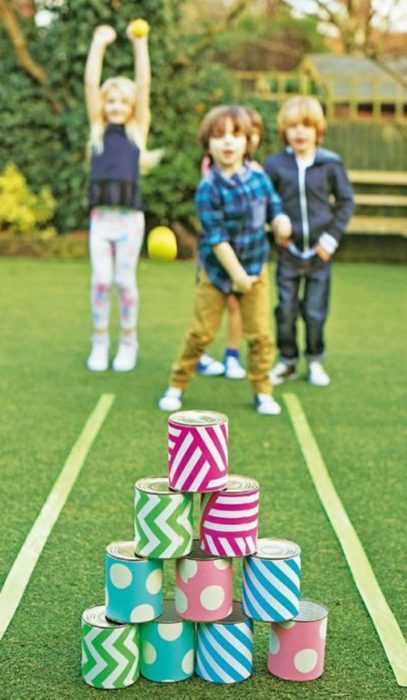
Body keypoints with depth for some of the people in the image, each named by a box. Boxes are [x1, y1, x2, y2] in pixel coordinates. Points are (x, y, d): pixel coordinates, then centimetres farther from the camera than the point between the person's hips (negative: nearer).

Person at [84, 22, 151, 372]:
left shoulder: (138, 130, 6)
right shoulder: (98, 128, 10)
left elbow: (144, 86, -1)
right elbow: (90, 84, 3)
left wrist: (140, 44, -4)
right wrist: (99, 44, 1)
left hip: (130, 217, -1)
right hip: (101, 217, 1)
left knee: (125, 280, 2)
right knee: (101, 279, -1)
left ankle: (129, 342, 16)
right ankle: (100, 342, 13)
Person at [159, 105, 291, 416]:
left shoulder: (260, 178, -3)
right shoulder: (209, 188, -17)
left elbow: (274, 207, 6)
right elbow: (216, 237, -18)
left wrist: (281, 221, -19)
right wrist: (237, 274, -19)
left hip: (256, 267, 3)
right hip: (217, 270, -3)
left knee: (260, 333, 3)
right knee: (201, 332, 4)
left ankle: (262, 391, 16)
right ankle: (177, 386, 19)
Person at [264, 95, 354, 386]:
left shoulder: (331, 164, -5)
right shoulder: (275, 164, -3)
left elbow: (346, 202, 2)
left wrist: (332, 237, -4)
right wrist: (275, 228, -3)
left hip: (319, 252, -1)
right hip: (288, 251, 1)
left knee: (315, 311, 5)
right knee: (286, 310, 6)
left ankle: (316, 361, 23)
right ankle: (287, 361, 22)